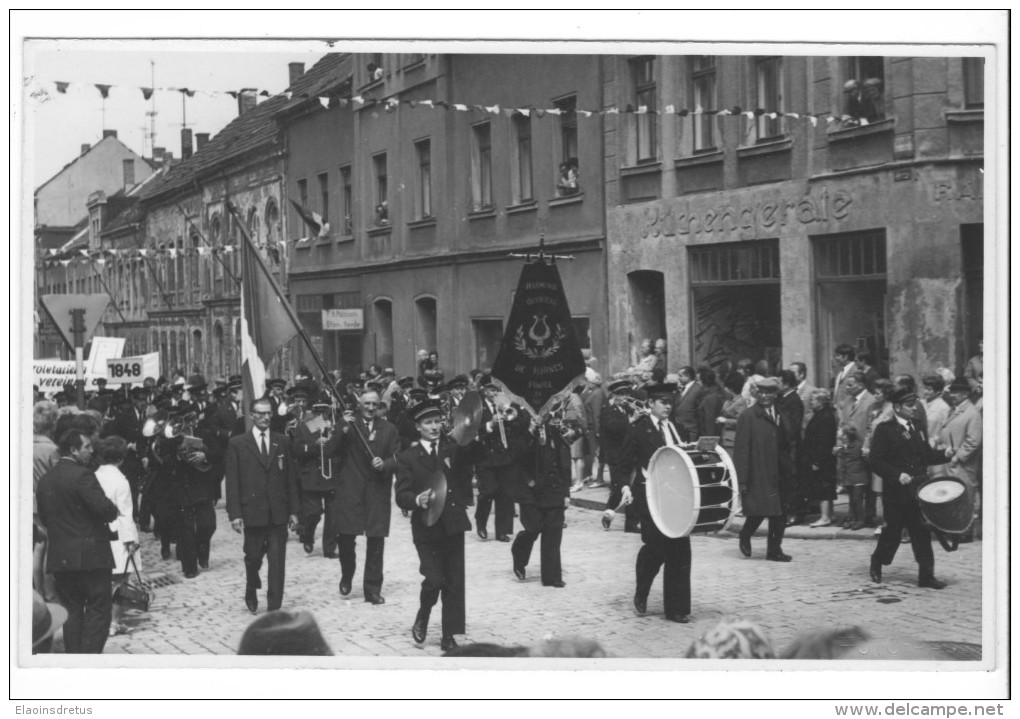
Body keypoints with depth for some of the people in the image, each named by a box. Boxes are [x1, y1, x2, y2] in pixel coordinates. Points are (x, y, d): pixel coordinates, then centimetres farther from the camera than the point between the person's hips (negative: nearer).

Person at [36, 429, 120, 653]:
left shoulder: (45, 480, 10)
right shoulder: (82, 475, -14)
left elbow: (43, 517, 13)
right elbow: (103, 507, -21)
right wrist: (114, 511, 0)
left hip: (59, 557, 7)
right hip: (91, 555, -7)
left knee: (71, 610, 12)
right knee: (98, 609, 0)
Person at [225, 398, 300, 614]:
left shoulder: (282, 442, 8)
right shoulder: (237, 444, 1)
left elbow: (290, 478, 9)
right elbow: (232, 482, -2)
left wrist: (293, 510, 4)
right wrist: (235, 514, -9)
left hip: (278, 512, 1)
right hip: (252, 512, -1)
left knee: (277, 561, -2)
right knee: (253, 557, 10)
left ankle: (275, 607, 3)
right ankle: (251, 591, 39)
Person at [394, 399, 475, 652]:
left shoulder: (453, 449, 9)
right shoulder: (407, 458, 3)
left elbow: (472, 454, -12)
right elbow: (401, 496, -2)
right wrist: (417, 500, -23)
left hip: (453, 525, 2)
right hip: (426, 527, -2)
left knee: (455, 584, 3)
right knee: (434, 579, -11)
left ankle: (449, 636, 13)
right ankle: (422, 616, 19)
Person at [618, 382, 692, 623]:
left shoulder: (675, 428, 14)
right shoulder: (639, 428, -2)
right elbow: (625, 463, -2)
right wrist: (626, 487, -15)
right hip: (649, 495, -5)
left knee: (680, 551, 1)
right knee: (655, 547, -8)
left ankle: (677, 608, 8)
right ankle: (641, 594, 21)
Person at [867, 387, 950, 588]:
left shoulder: (916, 428, 13)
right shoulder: (884, 430, -8)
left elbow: (927, 455, 17)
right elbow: (874, 460, -13)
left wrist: (945, 454, -2)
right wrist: (897, 475, -23)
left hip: (918, 491, 5)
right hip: (896, 493, -5)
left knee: (923, 532, 0)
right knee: (892, 532, 6)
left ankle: (926, 575, 3)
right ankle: (876, 565, 29)